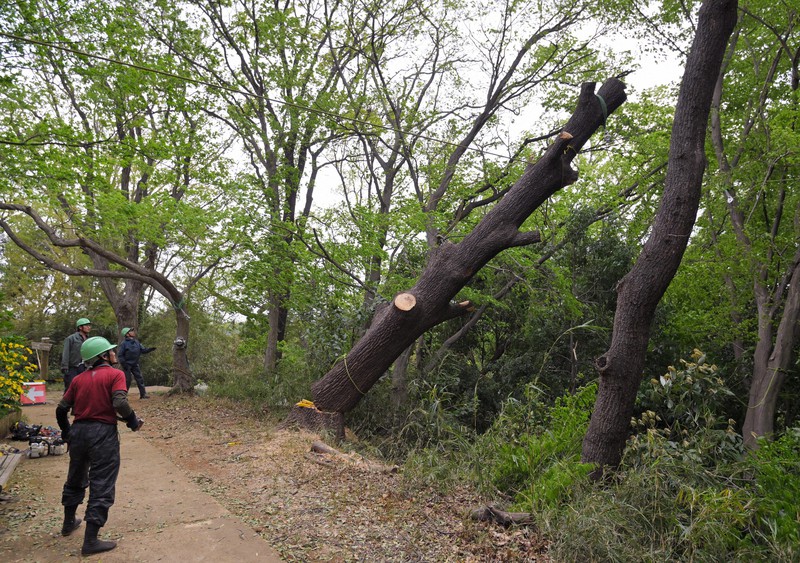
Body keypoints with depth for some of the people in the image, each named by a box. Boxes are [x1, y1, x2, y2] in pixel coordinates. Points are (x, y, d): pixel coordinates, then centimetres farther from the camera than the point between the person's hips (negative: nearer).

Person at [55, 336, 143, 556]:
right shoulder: (115, 374, -7)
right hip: (103, 432, -6)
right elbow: (120, 403, -21)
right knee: (101, 486, 0)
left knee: (76, 479, 27)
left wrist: (66, 431, 25)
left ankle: (69, 522, 45)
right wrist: (134, 421, -4)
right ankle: (90, 541, 2)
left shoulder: (79, 379, 9)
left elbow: (61, 408, 9)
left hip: (78, 431, 7)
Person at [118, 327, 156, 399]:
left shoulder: (137, 342, 8)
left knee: (140, 379, 2)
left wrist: (150, 349, -10)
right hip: (127, 365, -6)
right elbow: (120, 355, -10)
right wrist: (123, 364, -16)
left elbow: (143, 350, 8)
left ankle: (143, 394, 6)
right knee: (127, 380, -2)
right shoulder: (124, 343, -10)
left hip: (135, 365, 6)